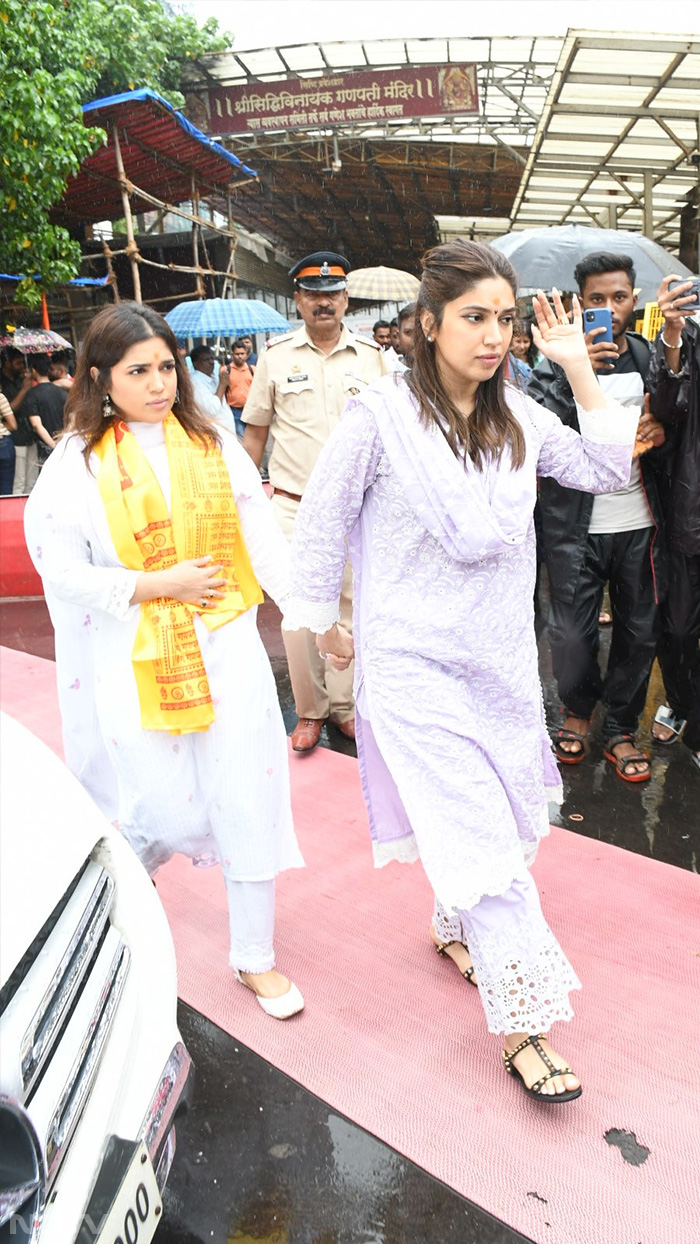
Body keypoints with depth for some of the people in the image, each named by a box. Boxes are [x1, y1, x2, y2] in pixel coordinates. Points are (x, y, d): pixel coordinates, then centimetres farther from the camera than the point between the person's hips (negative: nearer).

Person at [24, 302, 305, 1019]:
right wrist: (162, 584, -12)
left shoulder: (214, 445, 4)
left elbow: (263, 537, 3)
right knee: (168, 810, 3)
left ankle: (254, 957, 24)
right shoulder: (78, 464, -3)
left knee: (248, 798, 5)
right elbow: (63, 572, -6)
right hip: (140, 664, -2)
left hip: (227, 650, 3)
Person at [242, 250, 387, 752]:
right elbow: (255, 430, 9)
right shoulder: (276, 355, 4)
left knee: (352, 604, 6)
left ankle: (345, 704, 22)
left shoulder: (370, 356, 6)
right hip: (293, 505, -1)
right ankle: (310, 710, 17)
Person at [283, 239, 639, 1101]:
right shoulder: (381, 416, -13)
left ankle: (454, 926, 47)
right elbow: (322, 518, -3)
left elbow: (607, 470, 8)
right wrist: (320, 620, 5)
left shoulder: (515, 413, 3)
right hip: (415, 661, -6)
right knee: (481, 836, -5)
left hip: (502, 653, 6)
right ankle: (522, 1026, 9)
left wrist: (577, 366, 2)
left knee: (497, 818, 18)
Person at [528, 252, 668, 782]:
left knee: (640, 631, 8)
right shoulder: (558, 360, -2)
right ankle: (578, 710, 31)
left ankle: (621, 729, 26)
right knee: (572, 633, 2)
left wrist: (662, 428, -4)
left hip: (640, 523, 3)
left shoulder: (652, 357, 9)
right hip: (577, 525, -3)